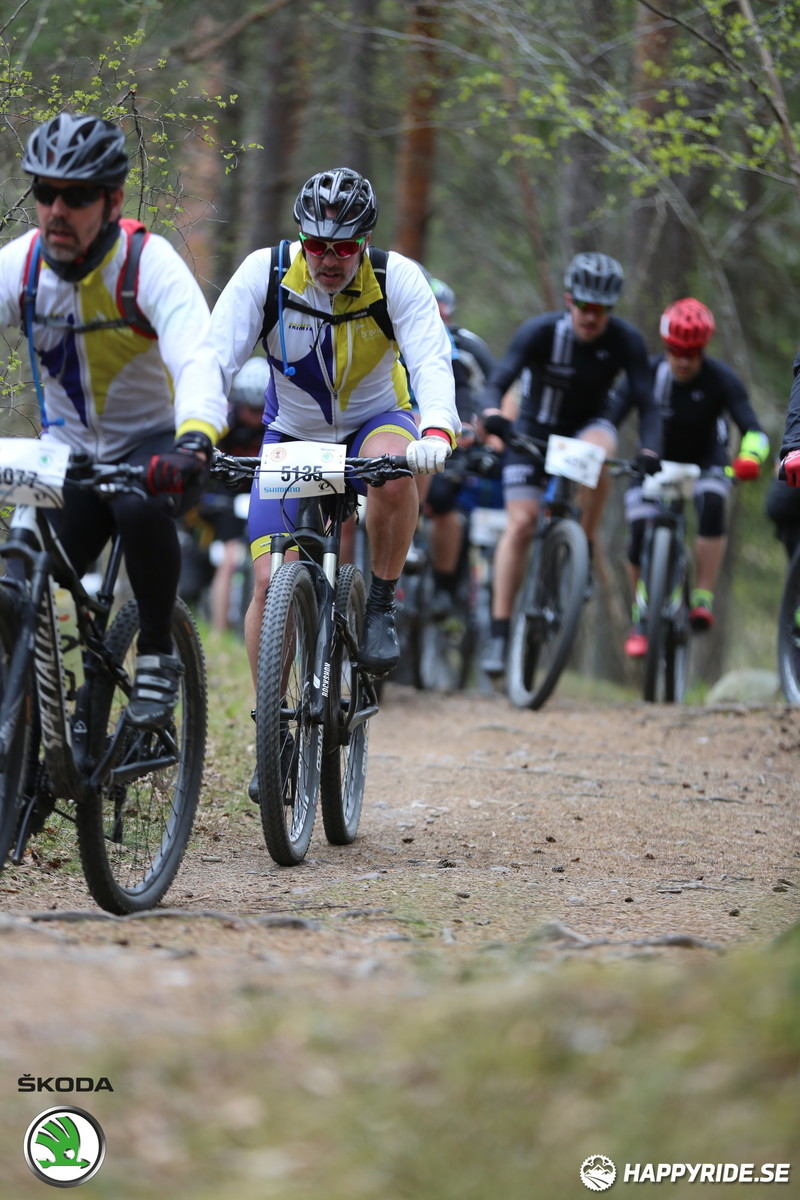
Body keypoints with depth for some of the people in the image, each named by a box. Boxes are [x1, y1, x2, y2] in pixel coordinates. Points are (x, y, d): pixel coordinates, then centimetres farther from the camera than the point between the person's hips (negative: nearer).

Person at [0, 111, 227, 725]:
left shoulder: (150, 262, -22)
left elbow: (198, 362, -36)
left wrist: (194, 443, -57)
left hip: (152, 441, -3)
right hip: (70, 451, 3)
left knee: (141, 506, -36)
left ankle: (158, 651, -15)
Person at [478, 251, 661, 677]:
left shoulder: (625, 341, -20)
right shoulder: (540, 332, -24)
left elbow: (645, 402, -20)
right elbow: (498, 382, -32)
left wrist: (649, 451, -38)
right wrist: (492, 415, -53)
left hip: (588, 423, 1)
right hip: (535, 428, -1)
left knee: (597, 452, -37)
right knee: (521, 522, -14)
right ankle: (499, 632, -11)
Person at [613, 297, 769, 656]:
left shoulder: (721, 380, -24)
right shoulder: (648, 374, -22)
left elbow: (753, 430, -32)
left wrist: (750, 458, -54)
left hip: (705, 461, -1)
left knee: (712, 506, -32)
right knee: (640, 533, -15)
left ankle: (703, 599, -26)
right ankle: (641, 620, 6)